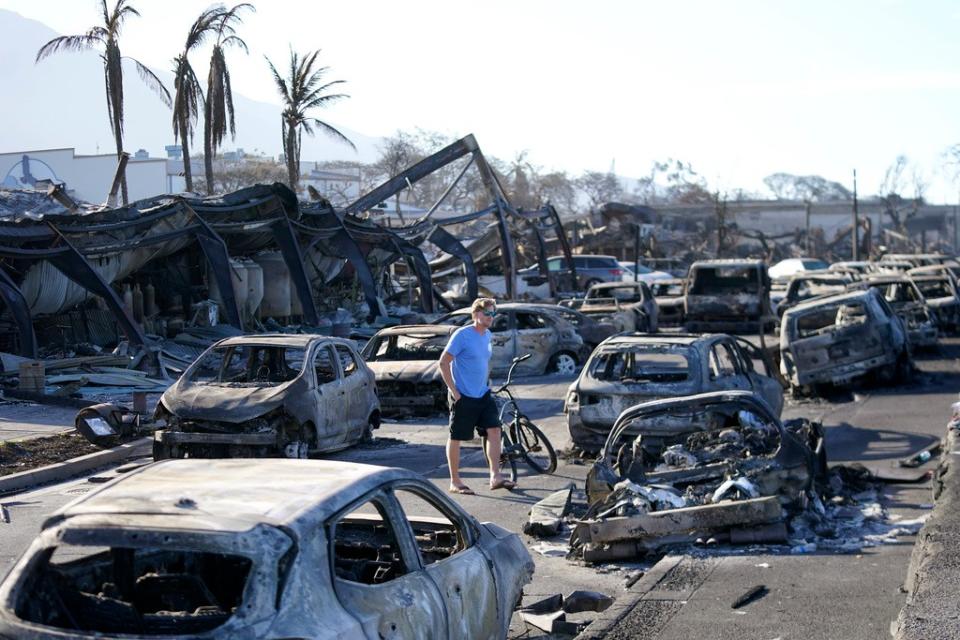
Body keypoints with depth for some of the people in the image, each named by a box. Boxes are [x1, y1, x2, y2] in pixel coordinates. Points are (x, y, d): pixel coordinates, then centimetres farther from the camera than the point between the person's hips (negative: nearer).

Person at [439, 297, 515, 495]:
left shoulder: (487, 335, 9)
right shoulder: (462, 335, -14)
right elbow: (444, 362, -15)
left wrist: (485, 385, 15)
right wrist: (454, 390, -16)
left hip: (483, 395, 7)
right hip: (463, 397, -7)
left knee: (494, 430, -4)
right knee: (456, 438, 3)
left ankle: (495, 477, -1)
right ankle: (455, 482, 11)